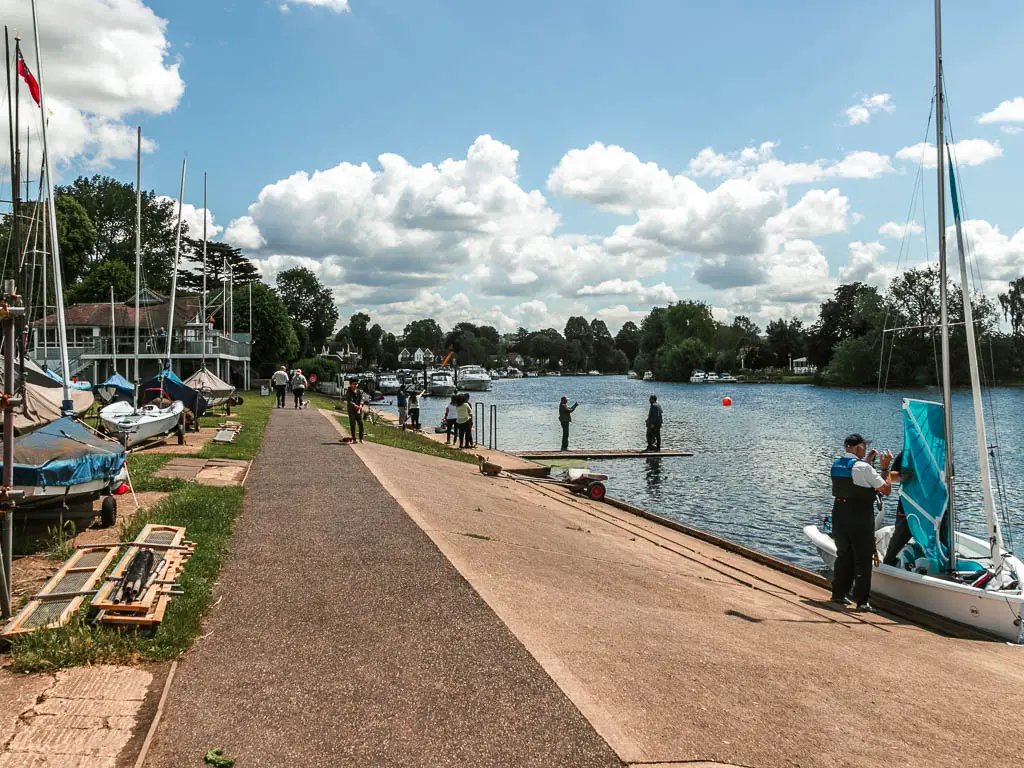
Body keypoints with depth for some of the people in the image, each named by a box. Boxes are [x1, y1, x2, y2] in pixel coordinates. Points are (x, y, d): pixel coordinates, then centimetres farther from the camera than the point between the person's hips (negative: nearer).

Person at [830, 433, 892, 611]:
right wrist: (885, 467, -2)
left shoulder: (836, 464, 6)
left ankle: (838, 594, 25)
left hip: (839, 514, 7)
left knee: (843, 555, 18)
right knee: (863, 559, 2)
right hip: (860, 518, -7)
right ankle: (861, 601, 4)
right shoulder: (863, 468, -17)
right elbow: (886, 489, -11)